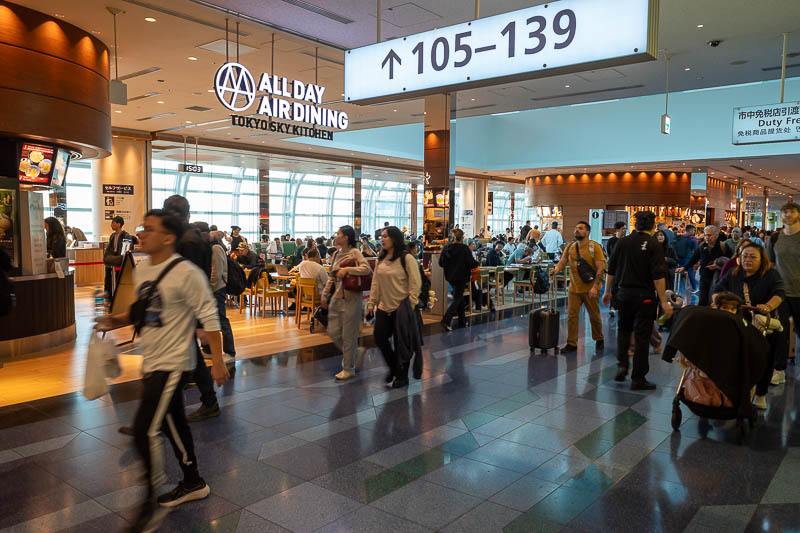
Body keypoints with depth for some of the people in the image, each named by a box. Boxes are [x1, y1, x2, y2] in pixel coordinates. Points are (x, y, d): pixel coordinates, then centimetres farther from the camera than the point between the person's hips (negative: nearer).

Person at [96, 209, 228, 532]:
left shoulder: (185, 273, -19)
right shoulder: (141, 270, 5)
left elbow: (209, 317, -17)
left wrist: (217, 362, -17)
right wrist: (117, 321, 4)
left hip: (172, 363, -8)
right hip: (151, 361, 8)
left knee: (145, 429, -9)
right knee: (172, 425, 18)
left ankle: (152, 502, 11)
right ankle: (193, 484, 36)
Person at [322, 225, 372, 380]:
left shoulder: (354, 252, -7)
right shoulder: (336, 254, 13)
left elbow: (367, 269, -21)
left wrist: (347, 269, -22)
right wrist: (325, 295, 17)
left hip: (351, 298, -7)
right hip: (336, 297, 7)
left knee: (348, 335, 0)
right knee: (333, 333, 8)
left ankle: (349, 368, 13)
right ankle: (352, 355, 31)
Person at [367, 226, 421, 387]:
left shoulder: (406, 258, -11)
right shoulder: (381, 259, 9)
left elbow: (415, 283, -13)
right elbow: (375, 283, 13)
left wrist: (411, 306, -16)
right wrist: (371, 303, 9)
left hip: (400, 308, -6)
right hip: (383, 307, 6)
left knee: (401, 343, 4)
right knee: (380, 339, 5)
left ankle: (402, 376, 22)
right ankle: (393, 367, 30)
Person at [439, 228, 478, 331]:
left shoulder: (446, 248, -1)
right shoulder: (464, 249, -14)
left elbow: (441, 263, 4)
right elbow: (472, 263, -14)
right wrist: (476, 263, 7)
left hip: (450, 277, 6)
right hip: (461, 277, -6)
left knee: (459, 297, 20)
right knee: (457, 298, 0)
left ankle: (462, 321, 26)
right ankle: (446, 320, -15)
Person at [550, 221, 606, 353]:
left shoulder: (595, 247, -8)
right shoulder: (570, 247, 6)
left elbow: (600, 268, -12)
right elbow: (562, 261, 5)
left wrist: (595, 287, -20)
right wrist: (556, 270, -19)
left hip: (590, 289, -3)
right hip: (574, 288, 4)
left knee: (594, 316, 11)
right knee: (571, 315, 0)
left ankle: (599, 339, 32)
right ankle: (571, 343, 7)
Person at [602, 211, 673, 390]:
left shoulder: (623, 242, 3)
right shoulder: (654, 246, -10)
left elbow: (611, 270, 8)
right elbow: (658, 276, -15)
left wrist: (607, 291, 18)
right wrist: (664, 302, -12)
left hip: (624, 293, 4)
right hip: (645, 297, -4)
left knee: (624, 329, 23)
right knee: (642, 335, 3)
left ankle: (622, 365, 10)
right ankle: (638, 378, 8)